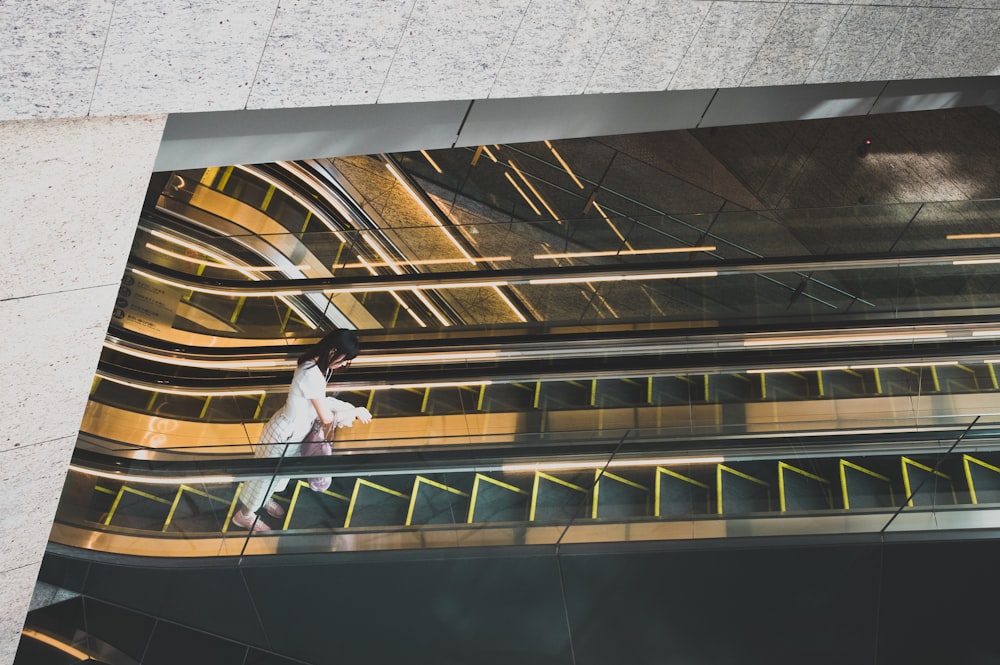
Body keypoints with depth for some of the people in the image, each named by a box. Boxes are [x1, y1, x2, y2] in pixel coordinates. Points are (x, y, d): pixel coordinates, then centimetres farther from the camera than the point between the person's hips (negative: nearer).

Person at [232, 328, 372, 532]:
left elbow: (319, 402, 6)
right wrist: (356, 411, -15)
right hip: (286, 432, -9)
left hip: (294, 429, 9)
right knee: (268, 472, 14)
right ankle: (244, 514, 37)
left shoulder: (315, 363, -8)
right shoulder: (312, 375, -38)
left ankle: (264, 500, 57)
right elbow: (326, 417, -28)